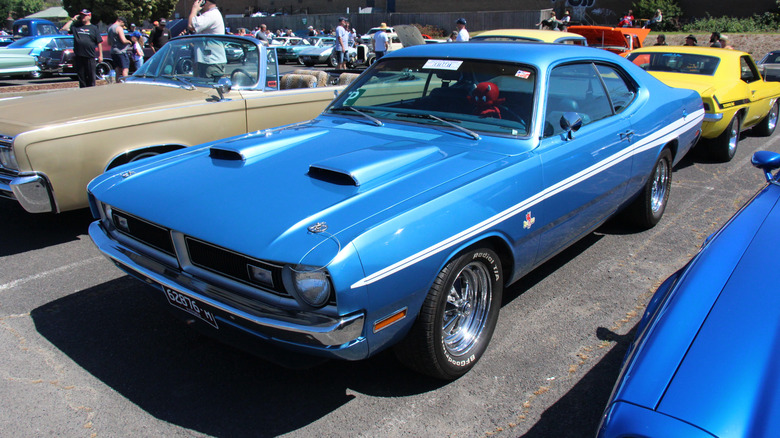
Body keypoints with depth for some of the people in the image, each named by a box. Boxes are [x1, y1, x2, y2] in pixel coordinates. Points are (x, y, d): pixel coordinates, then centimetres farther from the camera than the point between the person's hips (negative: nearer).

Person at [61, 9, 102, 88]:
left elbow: (99, 43, 5)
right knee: (81, 77, 7)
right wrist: (72, 19, 7)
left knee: (91, 78, -1)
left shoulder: (94, 28, 6)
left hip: (90, 57, -3)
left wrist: (100, 55, 0)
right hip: (79, 57, 3)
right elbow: (64, 28, 6)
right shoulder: (76, 26, 13)